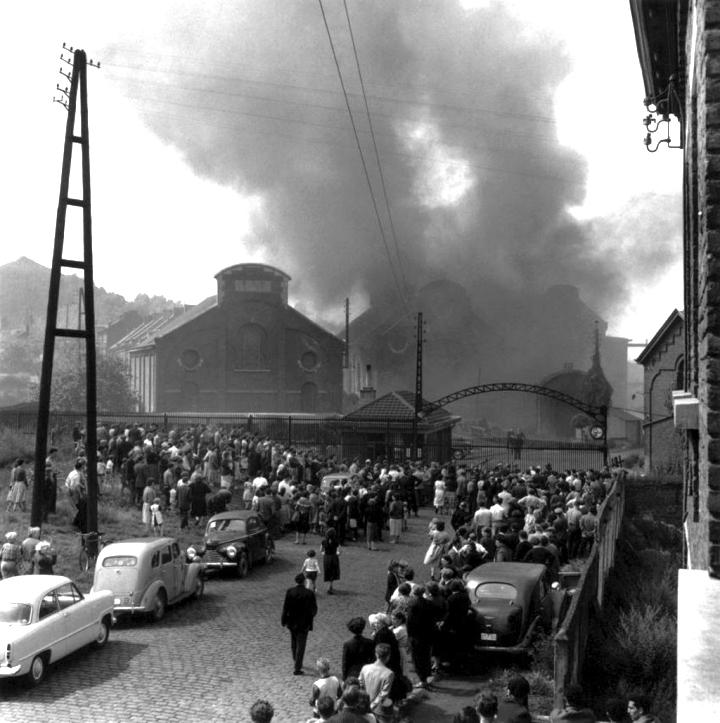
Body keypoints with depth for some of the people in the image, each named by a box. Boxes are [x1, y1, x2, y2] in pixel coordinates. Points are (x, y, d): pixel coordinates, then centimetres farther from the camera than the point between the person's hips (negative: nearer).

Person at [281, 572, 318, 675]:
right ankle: (297, 668, 4)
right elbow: (313, 609, -11)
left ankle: (296, 662, 41)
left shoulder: (289, 592, -11)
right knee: (300, 646, 5)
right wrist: (310, 616, 10)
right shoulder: (309, 594, -16)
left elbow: (285, 607, -9)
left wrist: (283, 620, 3)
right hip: (304, 623, -3)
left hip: (292, 622, 3)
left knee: (294, 643, 24)